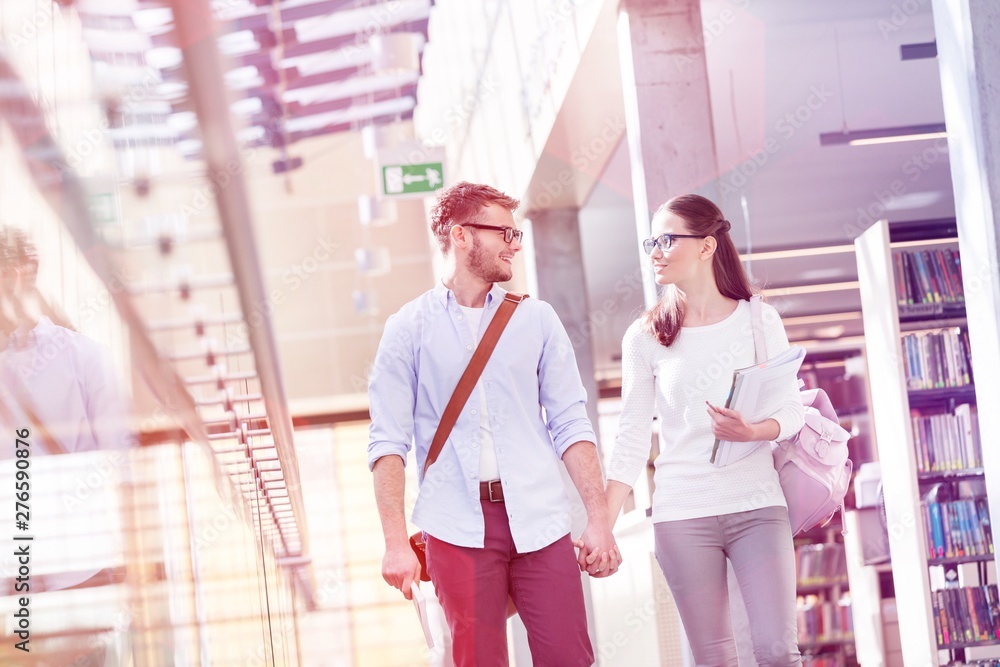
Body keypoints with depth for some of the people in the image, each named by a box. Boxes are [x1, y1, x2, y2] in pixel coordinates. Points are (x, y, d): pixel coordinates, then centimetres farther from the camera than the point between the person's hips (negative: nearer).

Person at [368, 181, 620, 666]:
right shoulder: (408, 329, 3)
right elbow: (388, 441, -1)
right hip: (459, 528, -2)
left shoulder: (536, 319, 10)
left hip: (539, 521, 2)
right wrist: (396, 542, -9)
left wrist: (599, 517, -2)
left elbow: (570, 424, 7)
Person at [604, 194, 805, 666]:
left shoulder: (759, 321, 3)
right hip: (682, 516, 0)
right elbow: (632, 438, 4)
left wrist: (751, 432, -18)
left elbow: (792, 411, 4)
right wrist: (603, 526, -3)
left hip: (758, 507, 0)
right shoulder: (645, 337, 4)